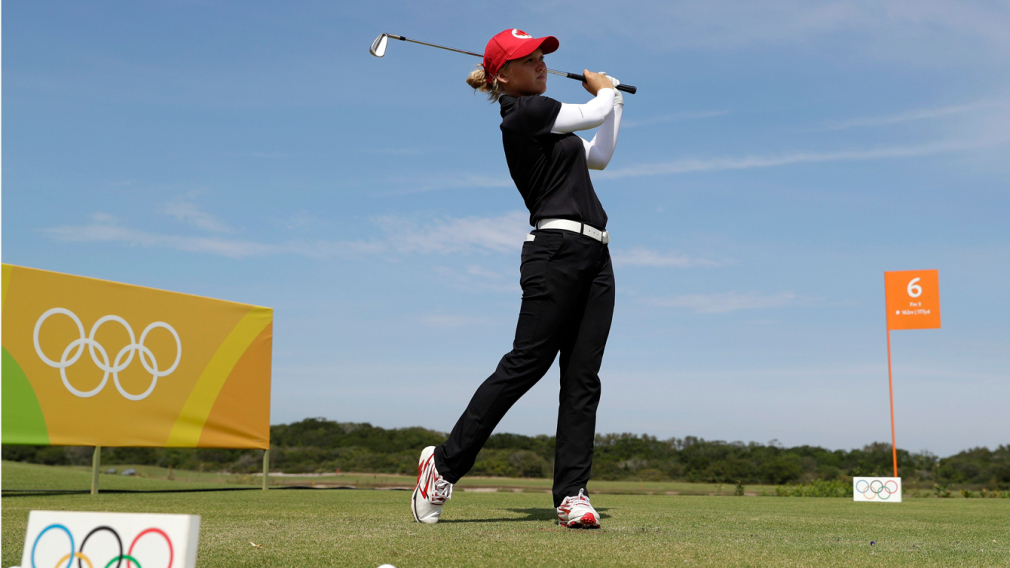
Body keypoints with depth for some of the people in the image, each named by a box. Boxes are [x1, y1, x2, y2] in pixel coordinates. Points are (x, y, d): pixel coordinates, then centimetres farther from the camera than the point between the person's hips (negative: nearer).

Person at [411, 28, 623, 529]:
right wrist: (604, 90, 22)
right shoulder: (524, 112, -4)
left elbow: (599, 157, 31)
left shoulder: (545, 122, 25)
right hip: (557, 248, -9)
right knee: (525, 364, -11)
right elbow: (594, 113, 0)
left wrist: (612, 99, 33)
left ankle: (571, 493, -1)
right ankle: (445, 462, 1)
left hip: (594, 255, 9)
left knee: (583, 377, 0)